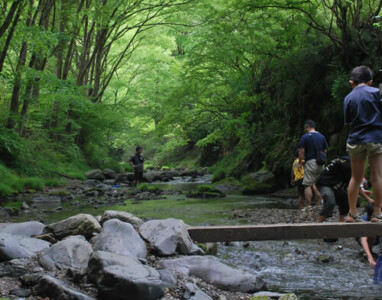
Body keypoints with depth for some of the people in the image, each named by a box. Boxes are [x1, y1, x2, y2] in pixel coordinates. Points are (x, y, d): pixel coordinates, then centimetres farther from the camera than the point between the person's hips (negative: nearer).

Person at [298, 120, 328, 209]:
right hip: (320, 164, 6)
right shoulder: (322, 137, 11)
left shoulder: (305, 137, -5)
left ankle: (309, 206, -10)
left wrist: (300, 163, 3)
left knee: (308, 185, -4)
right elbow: (325, 151, 12)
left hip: (310, 162, -5)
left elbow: (301, 152, -8)